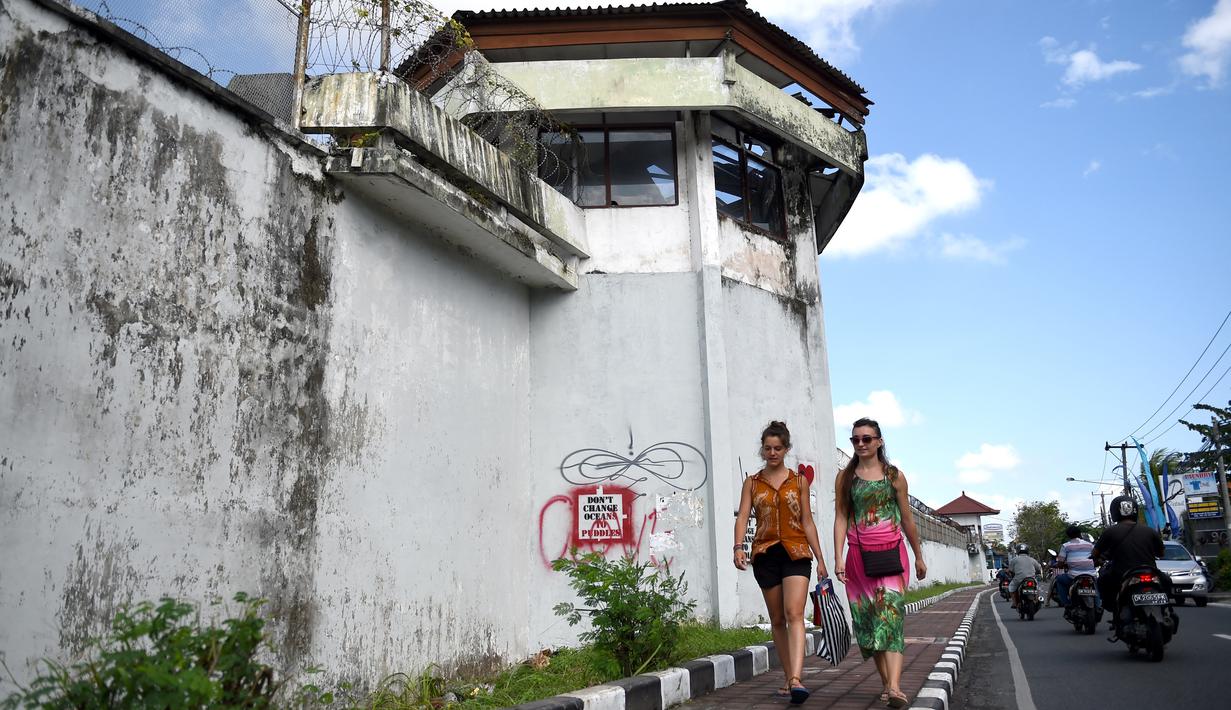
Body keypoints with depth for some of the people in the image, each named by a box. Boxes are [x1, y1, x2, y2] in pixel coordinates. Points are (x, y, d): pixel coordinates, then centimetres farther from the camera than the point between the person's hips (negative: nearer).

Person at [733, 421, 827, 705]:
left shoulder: (799, 481, 8)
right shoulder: (752, 483, 9)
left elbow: (807, 522, 8)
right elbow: (742, 516, -1)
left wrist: (820, 559, 4)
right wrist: (738, 547, -19)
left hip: (796, 553, -2)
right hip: (765, 554, 2)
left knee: (794, 614, -17)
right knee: (777, 620, 8)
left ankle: (796, 679, -27)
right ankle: (789, 678, 18)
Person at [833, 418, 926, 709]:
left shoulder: (894, 475, 7)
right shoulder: (845, 477, 8)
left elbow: (907, 519, 13)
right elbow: (841, 518, 3)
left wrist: (919, 557, 19)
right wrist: (838, 559, -7)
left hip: (891, 552, -2)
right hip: (859, 555, 2)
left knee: (890, 617, -14)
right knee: (866, 620, 3)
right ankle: (886, 683, 15)